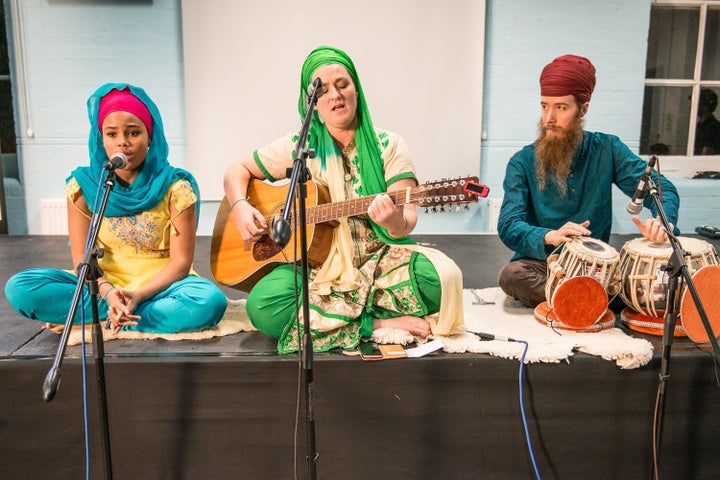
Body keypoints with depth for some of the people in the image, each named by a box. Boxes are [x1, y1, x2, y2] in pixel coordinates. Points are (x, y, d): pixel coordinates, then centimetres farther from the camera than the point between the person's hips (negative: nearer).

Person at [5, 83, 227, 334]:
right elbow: (82, 259, -5)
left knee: (211, 301, -34)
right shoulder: (82, 185, -3)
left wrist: (138, 295, -25)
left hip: (160, 286, -1)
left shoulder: (175, 187, -10)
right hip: (106, 285, 2)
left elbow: (181, 261, -11)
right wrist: (108, 293, -25)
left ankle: (111, 320, -18)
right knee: (19, 287, -19)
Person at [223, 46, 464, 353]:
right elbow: (238, 170, 15)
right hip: (319, 266, 1)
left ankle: (335, 315, -13)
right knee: (262, 306, -28)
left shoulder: (389, 146, 0)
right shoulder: (298, 147, 5)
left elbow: (408, 217, -9)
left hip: (380, 260, -1)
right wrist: (241, 207, -6)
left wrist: (396, 222, -34)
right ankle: (379, 323, -17)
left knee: (442, 276, -30)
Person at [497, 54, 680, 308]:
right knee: (511, 275, -34)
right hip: (541, 264, -1)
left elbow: (663, 189, 0)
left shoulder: (607, 149, 0)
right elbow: (509, 227, -14)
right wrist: (550, 236, -35)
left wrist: (661, 221, -24)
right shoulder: (522, 163, -5)